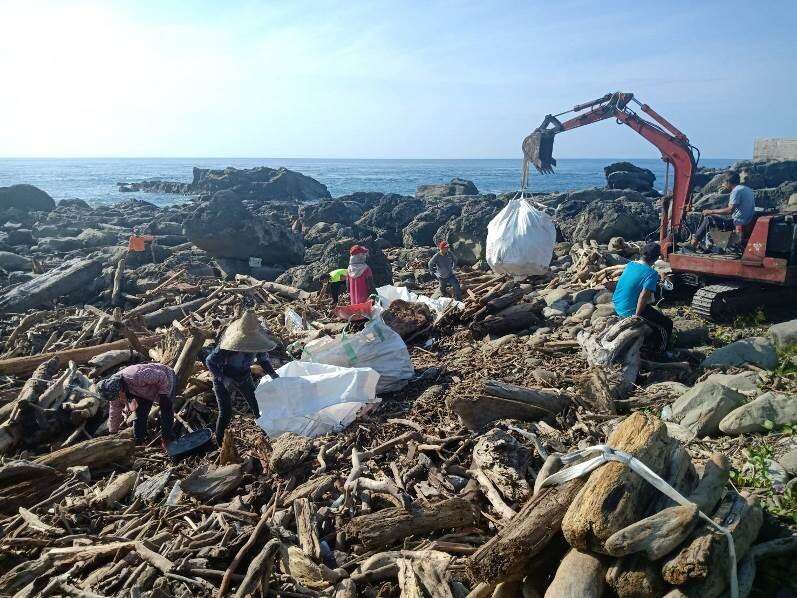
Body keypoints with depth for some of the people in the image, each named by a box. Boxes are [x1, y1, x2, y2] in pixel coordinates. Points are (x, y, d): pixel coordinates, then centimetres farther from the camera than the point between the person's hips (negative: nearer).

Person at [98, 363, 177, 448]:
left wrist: (162, 394, -22)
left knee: (166, 414, -15)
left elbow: (162, 377, -35)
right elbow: (114, 413, -2)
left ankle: (168, 441, -4)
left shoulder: (136, 377, -44)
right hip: (147, 390, 7)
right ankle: (138, 443, 8)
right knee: (140, 415, -3)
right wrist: (113, 433, 4)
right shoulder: (114, 390, -16)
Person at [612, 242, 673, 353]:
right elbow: (643, 296, -29)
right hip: (629, 311, -8)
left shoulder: (630, 264, 2)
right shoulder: (652, 274, -20)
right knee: (667, 324, 2)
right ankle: (663, 353, 10)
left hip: (617, 305, 8)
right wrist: (636, 316, -18)